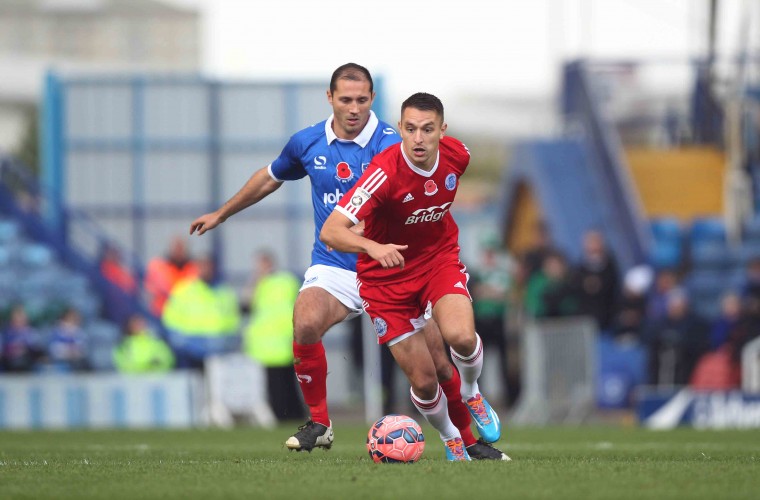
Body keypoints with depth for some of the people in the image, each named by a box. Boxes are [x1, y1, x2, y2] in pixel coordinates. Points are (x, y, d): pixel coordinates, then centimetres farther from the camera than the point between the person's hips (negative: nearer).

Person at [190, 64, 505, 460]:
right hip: (333, 268, 2)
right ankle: (319, 423, -10)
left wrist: (366, 228, -49)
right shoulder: (307, 143, 2)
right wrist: (220, 215, 31)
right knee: (305, 324, -29)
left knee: (437, 362, -6)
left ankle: (469, 439, 18)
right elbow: (271, 178, 22)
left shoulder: (389, 145, -13)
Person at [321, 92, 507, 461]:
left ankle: (471, 394, 8)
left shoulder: (456, 154, -14)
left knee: (461, 336, -27)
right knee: (423, 380, -4)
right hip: (387, 276, -3)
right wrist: (374, 247, -52)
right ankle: (451, 440, 28)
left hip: (440, 258, 3)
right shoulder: (385, 172, -29)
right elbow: (330, 231, -36)